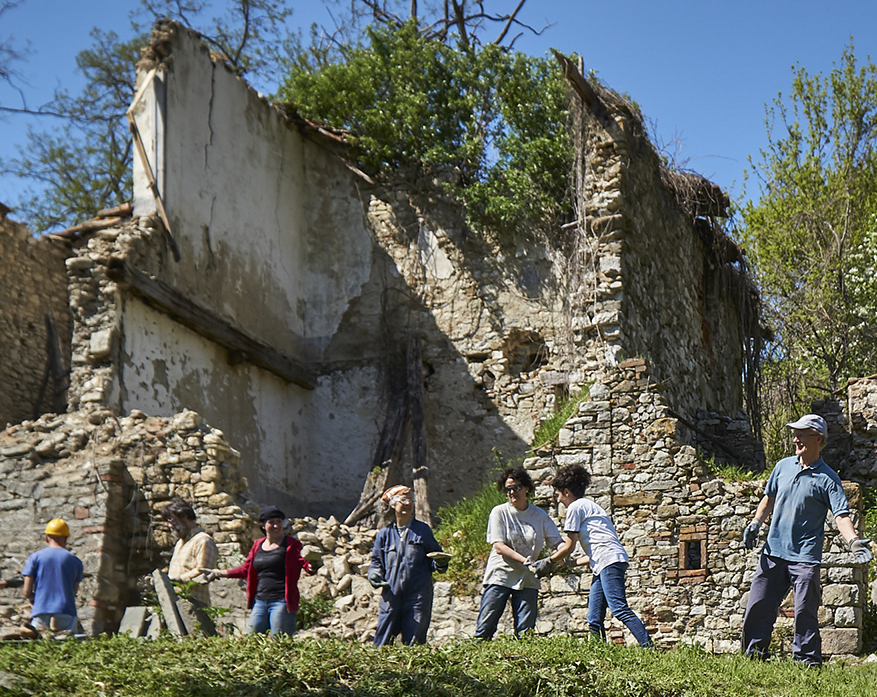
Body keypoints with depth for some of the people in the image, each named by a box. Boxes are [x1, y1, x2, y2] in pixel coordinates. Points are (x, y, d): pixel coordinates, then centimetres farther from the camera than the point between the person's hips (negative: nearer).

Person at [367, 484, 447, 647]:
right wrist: (375, 575, -4)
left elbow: (434, 555, 13)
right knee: (382, 640, -1)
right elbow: (376, 560, 15)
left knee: (414, 642, 1)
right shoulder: (385, 533, 9)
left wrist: (440, 563, -9)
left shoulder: (422, 530, 8)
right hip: (391, 594, 1)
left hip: (418, 595, -1)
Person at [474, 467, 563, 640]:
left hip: (527, 580, 2)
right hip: (500, 575, -2)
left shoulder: (539, 515, 7)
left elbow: (557, 541, 4)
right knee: (485, 628, -7)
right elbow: (499, 546, -9)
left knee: (525, 632, -3)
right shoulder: (499, 512, -1)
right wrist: (525, 561, -22)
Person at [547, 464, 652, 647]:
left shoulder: (575, 507, 2)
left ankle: (649, 647, -28)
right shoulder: (590, 506, 31)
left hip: (609, 561, -10)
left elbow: (569, 547, 1)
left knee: (619, 609, -21)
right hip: (603, 566, 10)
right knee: (594, 620, 4)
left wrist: (549, 561, 16)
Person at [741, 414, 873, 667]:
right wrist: (756, 523, 11)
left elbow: (841, 514, -13)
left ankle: (808, 660, 6)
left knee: (805, 612, -5)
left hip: (805, 556, -5)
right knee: (758, 606, 6)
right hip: (773, 551, 5)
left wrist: (853, 541, -30)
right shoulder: (783, 466, 10)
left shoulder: (827, 478, -5)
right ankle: (754, 654, 18)